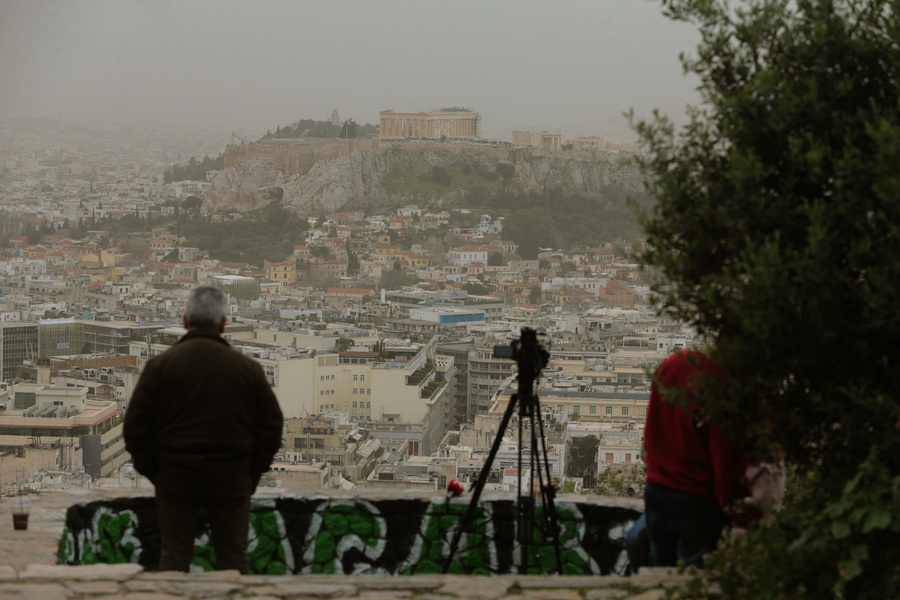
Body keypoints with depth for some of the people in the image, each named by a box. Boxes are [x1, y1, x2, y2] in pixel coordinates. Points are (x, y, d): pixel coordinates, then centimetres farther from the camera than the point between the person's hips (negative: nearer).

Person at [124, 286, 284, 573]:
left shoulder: (160, 365, -4)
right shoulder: (247, 368, 0)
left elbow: (136, 425, -4)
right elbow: (272, 424, 4)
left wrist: (150, 470, 7)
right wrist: (253, 472, 12)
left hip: (175, 478, -1)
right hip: (231, 481, 1)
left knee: (174, 555, 6)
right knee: (233, 556, 8)